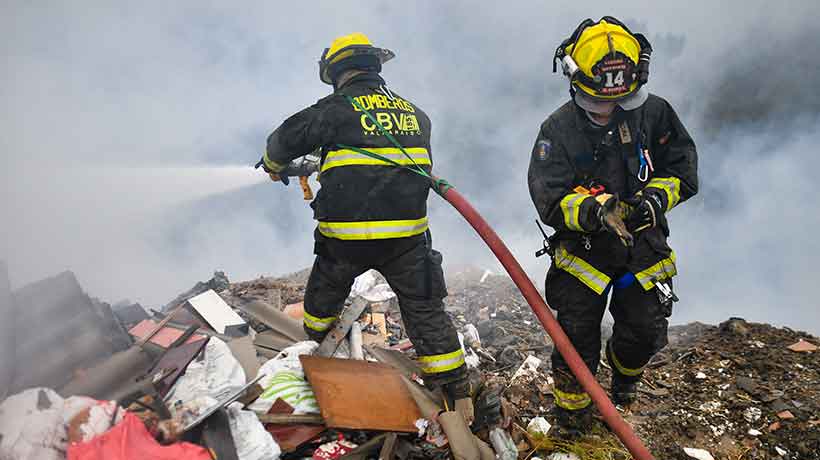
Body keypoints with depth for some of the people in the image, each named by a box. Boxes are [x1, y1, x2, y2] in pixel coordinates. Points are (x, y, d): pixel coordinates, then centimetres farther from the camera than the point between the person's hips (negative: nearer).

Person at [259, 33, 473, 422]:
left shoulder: (336, 109, -4)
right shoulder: (416, 113, 11)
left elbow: (285, 139, 5)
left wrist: (275, 166, 29)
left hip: (346, 236, -2)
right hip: (407, 235, 2)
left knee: (324, 292, 27)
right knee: (425, 310, 10)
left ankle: (314, 346, 51)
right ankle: (457, 394, 11)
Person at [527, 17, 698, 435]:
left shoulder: (654, 113, -6)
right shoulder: (557, 130, -13)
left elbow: (683, 169, 0)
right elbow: (550, 202, -20)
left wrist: (655, 197, -21)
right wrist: (594, 210, -39)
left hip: (643, 245, 3)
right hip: (583, 248, -2)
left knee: (646, 332, 10)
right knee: (577, 339, 2)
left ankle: (624, 370, 47)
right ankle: (571, 416, 26)